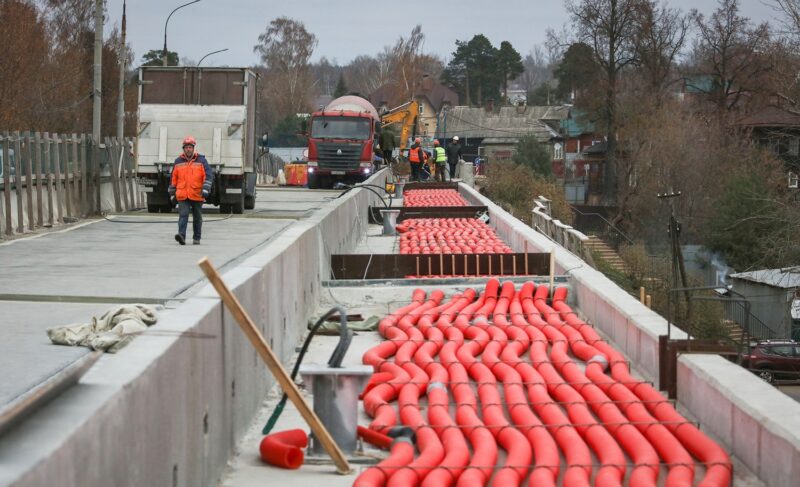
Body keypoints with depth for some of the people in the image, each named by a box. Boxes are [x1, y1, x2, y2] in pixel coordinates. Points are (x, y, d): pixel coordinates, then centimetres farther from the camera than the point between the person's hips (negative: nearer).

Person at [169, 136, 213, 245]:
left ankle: (196, 238, 19)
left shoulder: (201, 160, 3)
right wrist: (172, 194, 14)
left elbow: (208, 175, -4)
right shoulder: (178, 162, 10)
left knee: (197, 217, 9)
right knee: (183, 215, -14)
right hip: (182, 195, 1)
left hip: (197, 195, 0)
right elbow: (173, 179, 15)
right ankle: (181, 235, -25)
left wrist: (205, 189, -18)